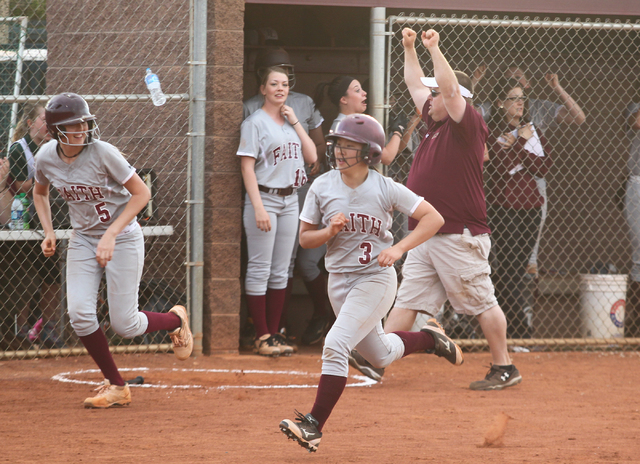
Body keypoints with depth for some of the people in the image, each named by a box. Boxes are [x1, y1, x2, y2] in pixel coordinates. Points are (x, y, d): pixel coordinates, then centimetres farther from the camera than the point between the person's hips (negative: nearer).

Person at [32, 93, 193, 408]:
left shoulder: (102, 153, -22)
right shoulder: (47, 158, -7)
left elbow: (141, 193, -17)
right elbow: (40, 193, 16)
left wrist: (111, 235, -23)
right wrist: (48, 233, 2)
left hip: (123, 237, -4)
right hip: (83, 240, 4)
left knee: (124, 324, -6)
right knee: (79, 314, -13)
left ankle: (176, 320, 27)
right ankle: (116, 387, 4)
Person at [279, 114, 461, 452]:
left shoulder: (385, 189, -14)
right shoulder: (322, 187, -5)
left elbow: (433, 218, -12)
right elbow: (305, 237, 1)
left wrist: (399, 248, -23)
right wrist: (330, 231, -20)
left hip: (376, 278, -5)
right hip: (339, 281, 5)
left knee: (336, 345, -20)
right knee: (381, 355, 18)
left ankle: (314, 425, -16)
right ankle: (428, 338, 46)